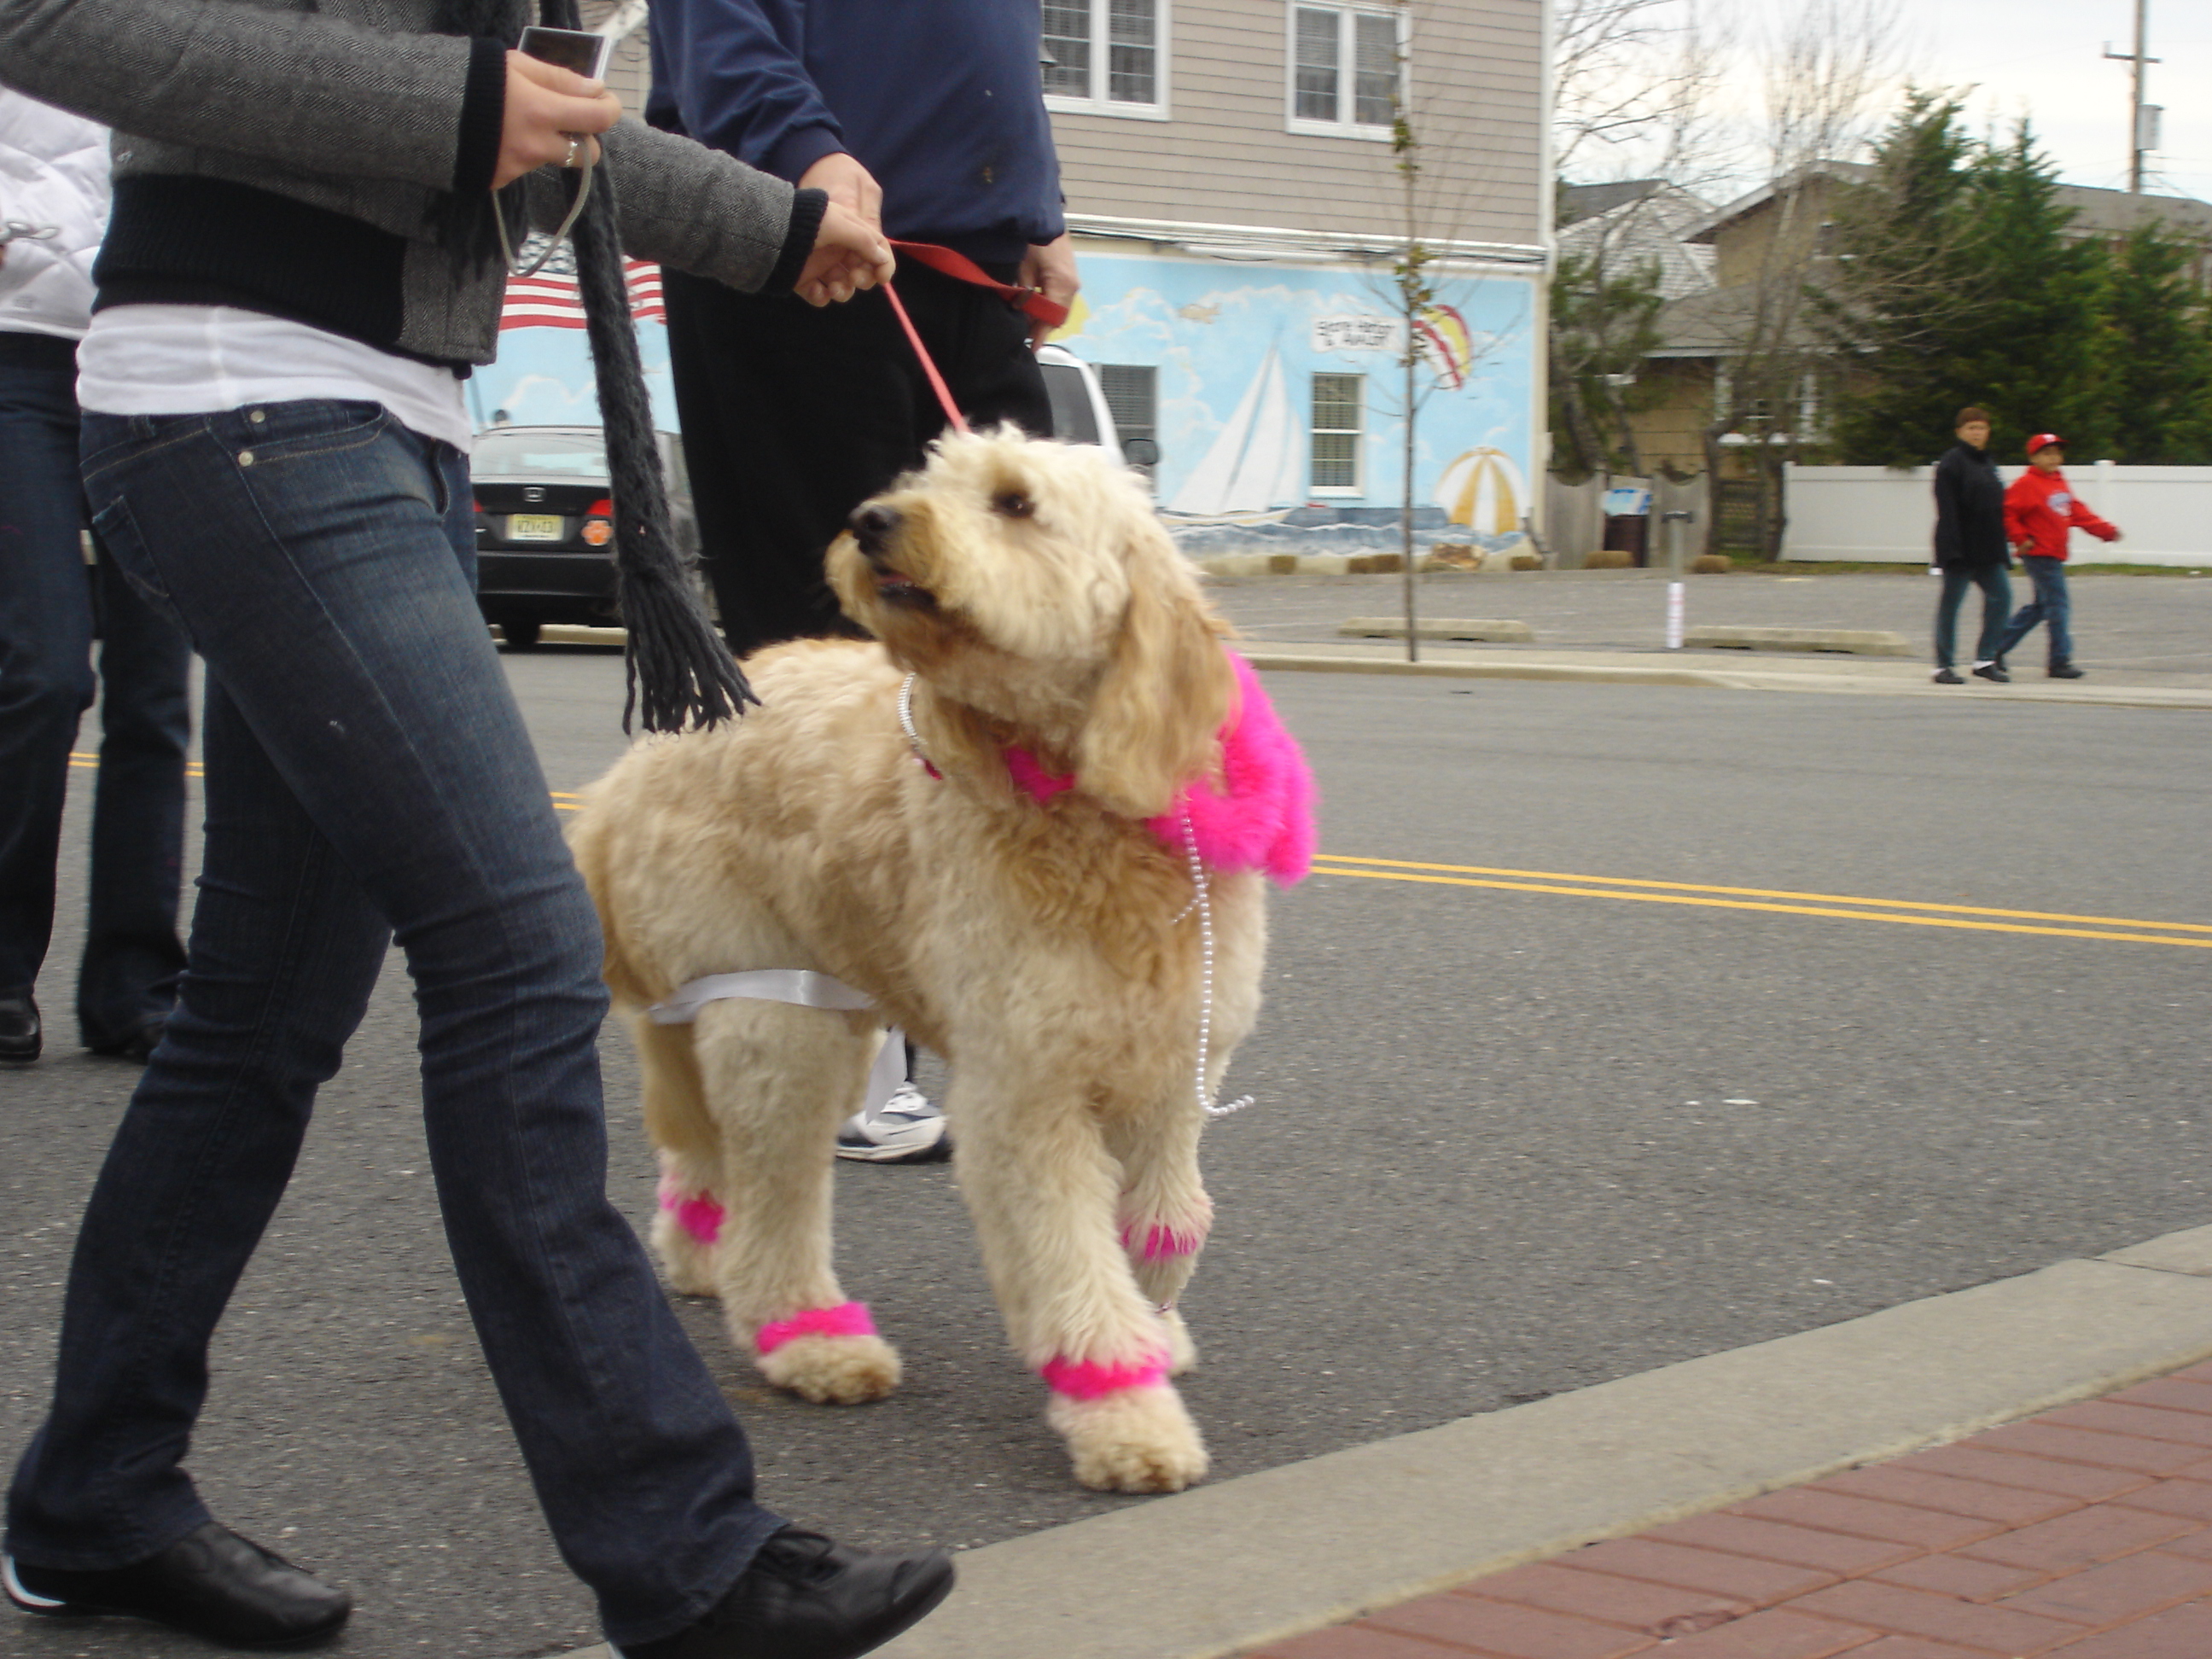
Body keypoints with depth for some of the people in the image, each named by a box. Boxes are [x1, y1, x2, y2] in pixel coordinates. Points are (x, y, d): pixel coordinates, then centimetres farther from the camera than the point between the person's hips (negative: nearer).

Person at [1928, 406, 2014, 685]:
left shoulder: (1988, 464, 16)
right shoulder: (1951, 464, -9)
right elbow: (1947, 512, -16)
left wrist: (2002, 547, 16)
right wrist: (1952, 549, -22)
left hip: (1988, 549, 8)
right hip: (1961, 550, -8)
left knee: (2001, 597, 1)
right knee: (1950, 604, -1)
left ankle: (1985, 659, 9)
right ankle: (1944, 666, 4)